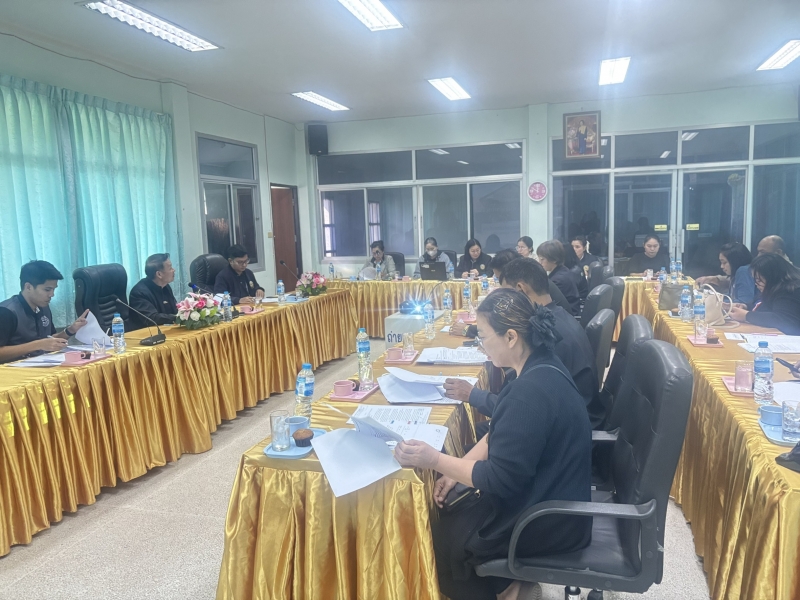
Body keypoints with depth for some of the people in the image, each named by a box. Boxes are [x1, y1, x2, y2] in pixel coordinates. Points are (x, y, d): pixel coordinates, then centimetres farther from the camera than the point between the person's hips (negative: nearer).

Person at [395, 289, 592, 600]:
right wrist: (456, 470, 1)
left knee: (438, 536, 5)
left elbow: (501, 479, -26)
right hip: (550, 497, 9)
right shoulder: (541, 367, 0)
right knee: (452, 508, 16)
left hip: (548, 521, -9)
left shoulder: (531, 391, -31)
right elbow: (499, 436, 8)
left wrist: (435, 461, -19)